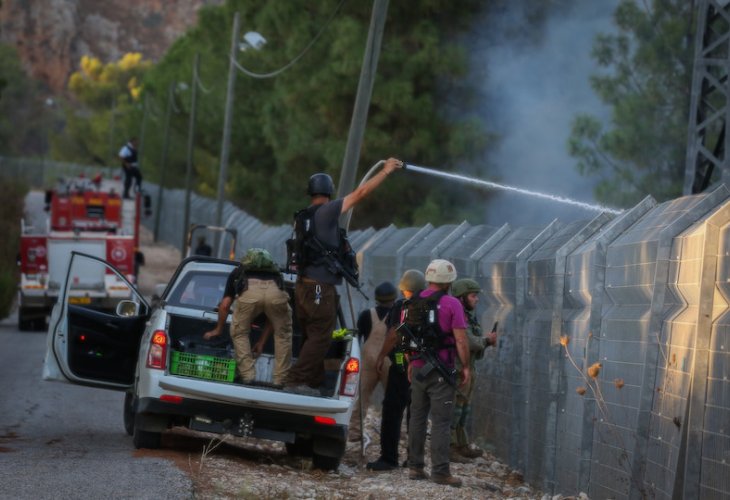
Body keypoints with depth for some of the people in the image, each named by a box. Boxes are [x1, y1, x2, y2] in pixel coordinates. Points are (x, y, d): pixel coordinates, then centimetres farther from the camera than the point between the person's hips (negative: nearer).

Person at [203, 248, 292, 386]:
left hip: (249, 291, -2)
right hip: (275, 290, 2)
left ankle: (247, 375, 16)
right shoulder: (274, 272, 43)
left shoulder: (236, 273, 40)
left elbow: (225, 305, 32)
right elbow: (273, 316, 42)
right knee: (283, 334, 25)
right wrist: (262, 342, 51)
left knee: (239, 333, 24)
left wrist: (218, 330, 47)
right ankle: (280, 379, 22)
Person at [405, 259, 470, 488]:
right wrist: (465, 366, -2)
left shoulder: (414, 302, 8)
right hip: (441, 371, -6)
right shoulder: (451, 304, -10)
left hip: (418, 367, 6)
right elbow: (460, 340, -13)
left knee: (417, 417, 13)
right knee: (441, 421, -4)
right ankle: (440, 471, -5)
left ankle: (415, 466, 16)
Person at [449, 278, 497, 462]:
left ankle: (462, 445, 21)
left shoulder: (470, 316, 14)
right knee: (454, 408, -7)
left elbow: (476, 343, 17)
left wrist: (487, 340, -2)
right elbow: (468, 342, -24)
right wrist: (487, 340, -9)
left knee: (464, 408, 14)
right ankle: (448, 447, -4)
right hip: (457, 369, -10)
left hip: (469, 368, 10)